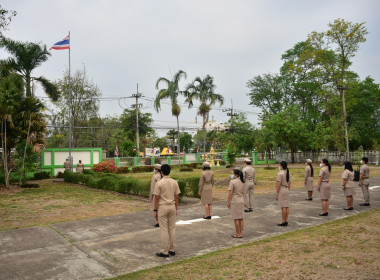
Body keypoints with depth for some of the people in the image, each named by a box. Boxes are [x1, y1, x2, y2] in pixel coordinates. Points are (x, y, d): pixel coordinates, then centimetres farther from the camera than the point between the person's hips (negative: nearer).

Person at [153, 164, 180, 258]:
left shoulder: (159, 183, -12)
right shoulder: (174, 182, 1)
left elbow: (156, 198, -10)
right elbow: (176, 197, 4)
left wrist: (155, 210, -2)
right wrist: (176, 209, 13)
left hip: (162, 207, -4)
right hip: (172, 207, 4)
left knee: (164, 230, 1)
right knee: (172, 229, 11)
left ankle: (165, 252, 6)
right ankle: (172, 250, 18)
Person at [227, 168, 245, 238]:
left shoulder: (232, 182, -15)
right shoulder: (242, 182, 7)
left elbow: (230, 193, -16)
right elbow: (243, 192, 12)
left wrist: (228, 202, -9)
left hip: (234, 201, -7)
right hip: (241, 201, 7)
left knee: (236, 218, 0)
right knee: (241, 218, 9)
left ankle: (237, 234, 6)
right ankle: (241, 233, 15)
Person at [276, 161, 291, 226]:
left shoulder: (280, 173, -14)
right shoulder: (288, 173, 10)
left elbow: (278, 185, -17)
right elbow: (289, 184, 14)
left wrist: (276, 194, -13)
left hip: (281, 190, -8)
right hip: (287, 190, 8)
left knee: (283, 207, -5)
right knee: (286, 206, 8)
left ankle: (283, 222, -1)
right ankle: (286, 221, 12)